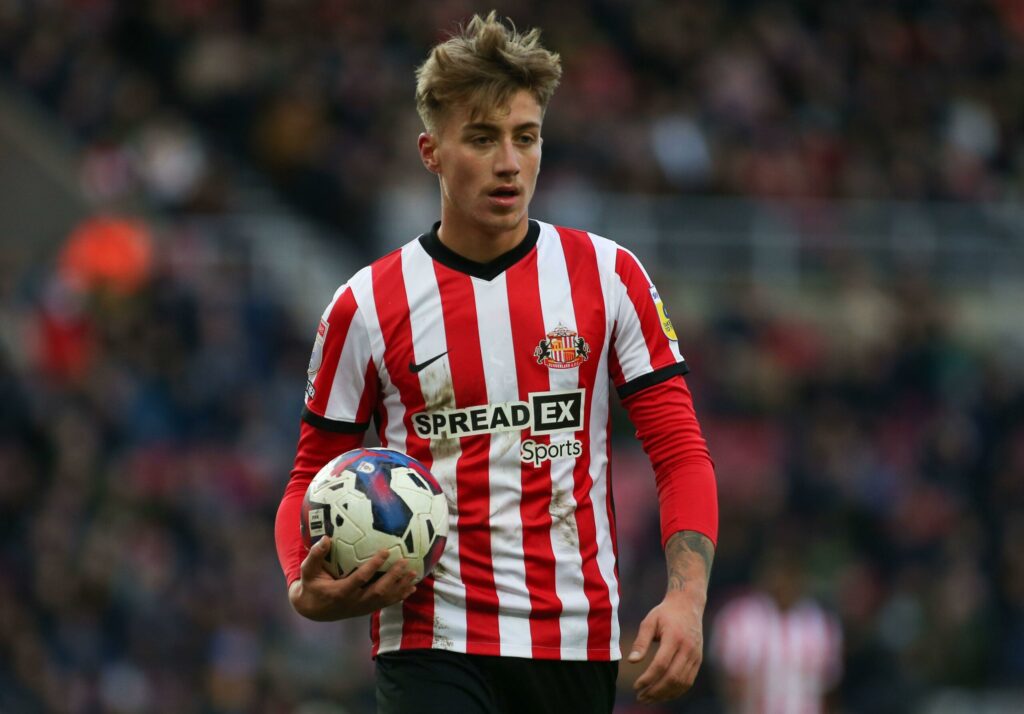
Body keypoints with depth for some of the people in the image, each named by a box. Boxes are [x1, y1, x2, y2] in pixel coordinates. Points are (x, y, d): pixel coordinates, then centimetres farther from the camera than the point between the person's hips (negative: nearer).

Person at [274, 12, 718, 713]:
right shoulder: (367, 306, 1)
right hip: (432, 648, -2)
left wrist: (686, 598, -13)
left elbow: (681, 451, 3)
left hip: (578, 645, 2)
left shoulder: (609, 277, 4)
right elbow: (313, 477, 11)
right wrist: (308, 590, -11)